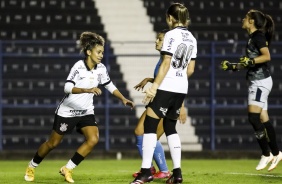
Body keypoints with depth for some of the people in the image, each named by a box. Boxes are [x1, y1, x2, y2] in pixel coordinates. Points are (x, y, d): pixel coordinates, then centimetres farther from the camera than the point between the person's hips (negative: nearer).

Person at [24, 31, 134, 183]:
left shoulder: (101, 68, -4)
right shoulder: (79, 66, -21)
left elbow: (110, 86, 12)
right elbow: (67, 88, -32)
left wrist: (123, 99, 3)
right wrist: (88, 90, -43)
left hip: (86, 112, 5)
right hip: (67, 111, -5)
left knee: (93, 139, -17)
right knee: (53, 143, 6)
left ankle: (67, 169, -3)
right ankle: (31, 166, 30)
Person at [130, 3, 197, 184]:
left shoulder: (171, 35, -10)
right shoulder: (192, 39, 12)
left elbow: (166, 63, -15)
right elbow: (190, 69, 15)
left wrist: (154, 86, -15)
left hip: (166, 87, -8)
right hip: (182, 89, 8)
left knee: (150, 125, -4)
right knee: (170, 127, 16)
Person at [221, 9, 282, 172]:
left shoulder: (258, 36, -10)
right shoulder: (254, 38, 18)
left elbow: (267, 56, -22)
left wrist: (250, 61, -30)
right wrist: (233, 66, 22)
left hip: (261, 81, -10)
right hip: (257, 81, 10)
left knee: (254, 117, -13)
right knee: (263, 119, 8)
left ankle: (266, 154, -9)